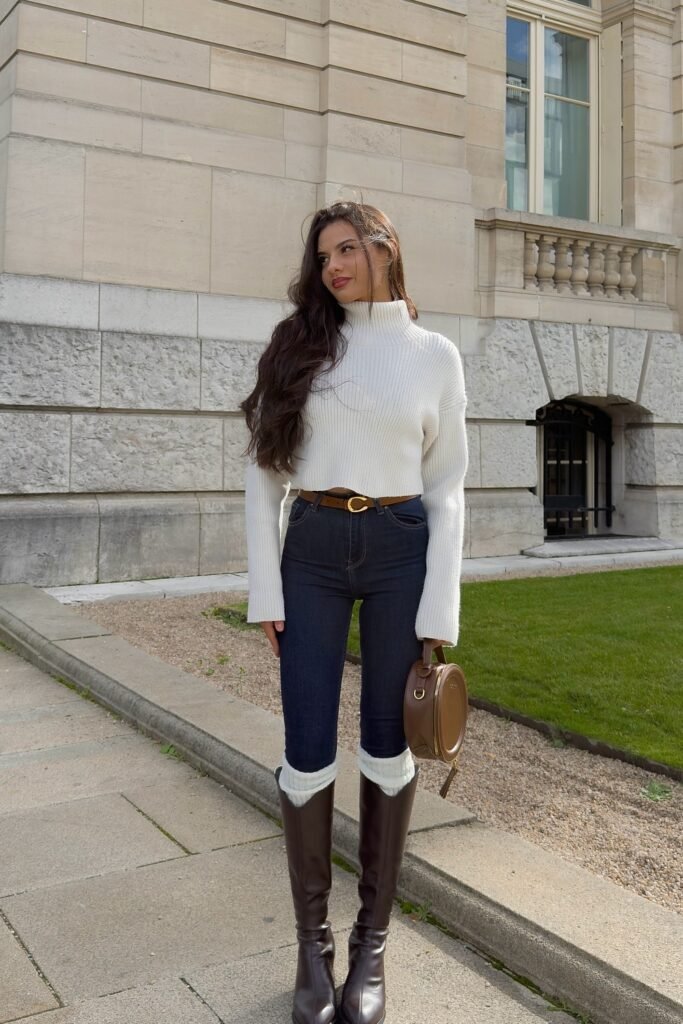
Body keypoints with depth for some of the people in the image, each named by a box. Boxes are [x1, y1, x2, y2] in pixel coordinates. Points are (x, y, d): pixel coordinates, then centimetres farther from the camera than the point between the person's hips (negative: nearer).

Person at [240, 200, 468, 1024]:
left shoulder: (435, 355, 3)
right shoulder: (299, 345, 5)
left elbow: (446, 488, 1)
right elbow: (265, 471, 2)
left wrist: (440, 610, -5)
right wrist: (265, 590, -5)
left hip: (399, 552, 0)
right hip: (311, 554, 1)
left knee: (387, 747, 6)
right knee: (308, 753, -1)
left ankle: (371, 942, 22)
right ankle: (313, 942, 19)